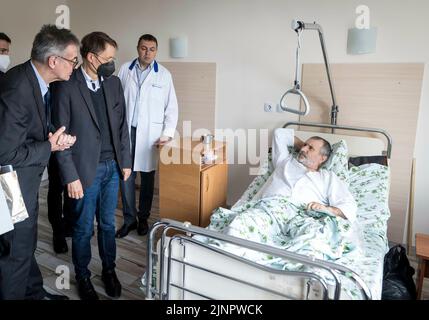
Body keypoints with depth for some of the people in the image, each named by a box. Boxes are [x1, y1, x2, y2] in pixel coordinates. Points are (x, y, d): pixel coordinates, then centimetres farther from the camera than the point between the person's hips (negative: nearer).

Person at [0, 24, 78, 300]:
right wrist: (50, 147, -17)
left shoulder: (37, 80, -2)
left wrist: (55, 135, -8)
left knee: (27, 242, 24)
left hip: (29, 179, 9)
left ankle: (34, 291, 44)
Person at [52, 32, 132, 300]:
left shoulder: (114, 82, 3)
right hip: (86, 170, -4)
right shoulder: (66, 88, -13)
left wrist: (126, 160, 7)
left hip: (113, 167, 4)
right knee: (84, 229, 12)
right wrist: (71, 177, -13)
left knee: (108, 224, 18)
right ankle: (83, 276, 33)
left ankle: (109, 270, 37)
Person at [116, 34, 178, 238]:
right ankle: (129, 219, 16)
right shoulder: (125, 70, 5)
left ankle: (143, 218, 23)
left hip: (150, 133, -1)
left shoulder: (164, 75, 2)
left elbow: (171, 107, 2)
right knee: (126, 176, 2)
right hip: (126, 131, 1)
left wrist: (167, 134, -6)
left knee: (147, 177, 7)